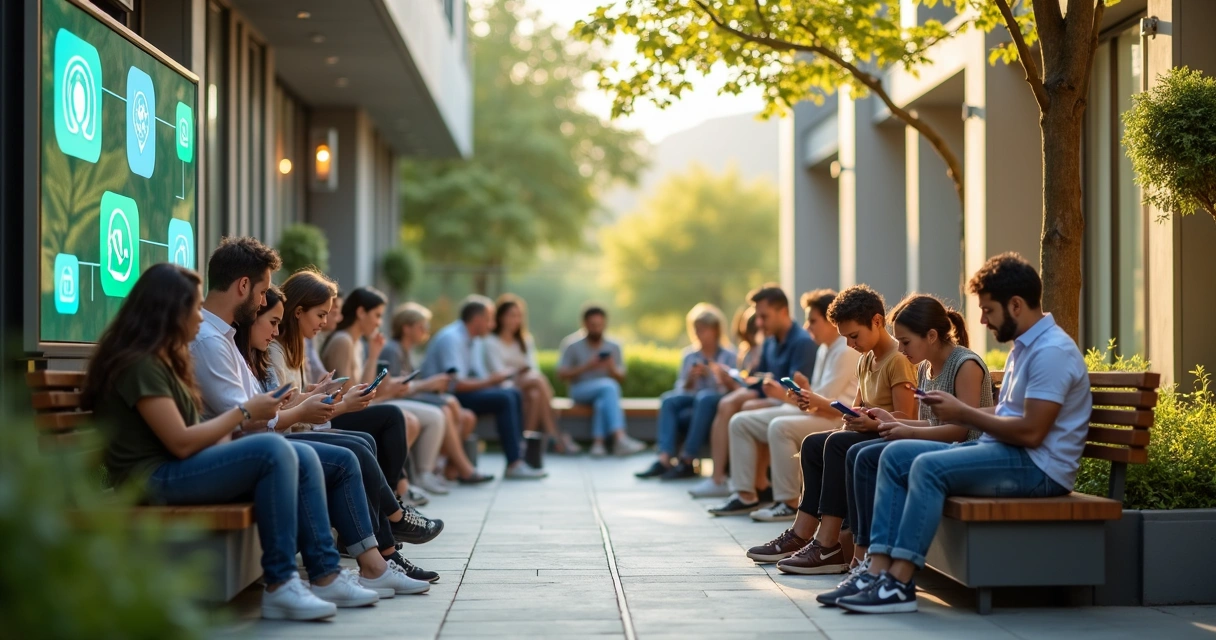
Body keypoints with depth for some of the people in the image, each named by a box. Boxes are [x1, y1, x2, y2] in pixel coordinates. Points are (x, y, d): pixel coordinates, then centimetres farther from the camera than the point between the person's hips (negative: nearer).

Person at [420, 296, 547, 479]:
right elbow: (457, 384, -26)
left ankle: (518, 452, -5)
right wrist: (490, 381, -15)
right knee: (504, 398, -21)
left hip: (457, 394, 10)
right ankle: (514, 464, -20)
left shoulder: (464, 338, 13)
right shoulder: (452, 338, -18)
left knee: (514, 394, 3)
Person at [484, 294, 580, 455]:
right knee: (539, 381, -31)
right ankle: (556, 437, -35)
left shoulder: (526, 341, 21)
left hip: (525, 390, 5)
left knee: (535, 395, -32)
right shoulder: (490, 342, 3)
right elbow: (499, 373, -9)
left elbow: (534, 369, 7)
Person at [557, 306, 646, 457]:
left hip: (605, 393, 2)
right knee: (608, 386, -35)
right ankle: (620, 438, -48)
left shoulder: (614, 347, 4)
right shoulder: (573, 346, -2)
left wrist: (612, 369, -16)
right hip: (580, 390, -2)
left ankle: (598, 443, -44)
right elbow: (562, 374, -5)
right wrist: (586, 367, -18)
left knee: (602, 401, -37)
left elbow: (621, 379, 7)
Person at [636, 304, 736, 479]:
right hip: (692, 400, 4)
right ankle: (665, 459, -41)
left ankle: (688, 461, -39)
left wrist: (710, 374, -15)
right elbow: (682, 389, 12)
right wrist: (689, 380, -8)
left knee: (705, 397, -37)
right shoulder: (689, 355, 15)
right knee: (669, 399, -26)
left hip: (718, 401, -4)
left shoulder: (728, 356, 4)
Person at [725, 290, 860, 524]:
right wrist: (806, 389, -6)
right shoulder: (824, 350, 18)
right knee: (741, 422, 2)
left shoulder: (846, 352, -12)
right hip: (819, 416, 10)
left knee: (780, 427, -36)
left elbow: (824, 402, -18)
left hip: (837, 421, -10)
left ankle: (789, 503, -28)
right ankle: (746, 494, -2)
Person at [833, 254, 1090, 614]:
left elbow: (1030, 432, -22)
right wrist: (957, 412, 5)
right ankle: (878, 569, -12)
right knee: (896, 455, -1)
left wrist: (964, 414, -11)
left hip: (1039, 467, -10)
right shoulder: (1024, 346, 18)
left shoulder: (1052, 351, -15)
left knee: (929, 466, -28)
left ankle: (900, 584, -26)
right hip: (1005, 454, 10)